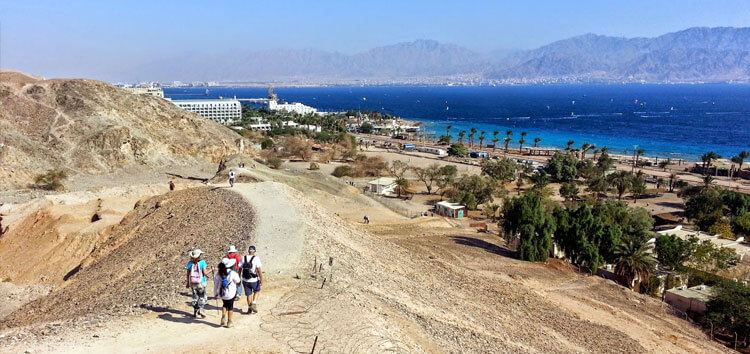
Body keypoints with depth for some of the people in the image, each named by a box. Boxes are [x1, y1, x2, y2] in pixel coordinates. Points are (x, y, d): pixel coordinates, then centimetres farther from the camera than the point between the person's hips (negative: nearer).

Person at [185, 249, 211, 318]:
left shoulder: (190, 263, -4)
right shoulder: (202, 262, -14)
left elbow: (188, 274, 1)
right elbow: (205, 273, -15)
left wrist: (188, 282, 12)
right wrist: (210, 270, 4)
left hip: (193, 283, 3)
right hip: (201, 283, -3)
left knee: (195, 297, 18)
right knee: (202, 297, 10)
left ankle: (195, 312, 23)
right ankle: (200, 309, -9)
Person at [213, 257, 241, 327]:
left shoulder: (218, 274, -11)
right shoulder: (232, 273, -21)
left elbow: (216, 285, -2)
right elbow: (238, 282, -6)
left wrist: (215, 293, 13)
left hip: (222, 294, 3)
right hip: (231, 294, -3)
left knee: (224, 305, 28)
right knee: (230, 307, 14)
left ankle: (223, 317, 15)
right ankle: (229, 322, 21)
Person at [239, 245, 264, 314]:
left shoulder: (243, 258, -1)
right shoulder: (256, 258, -13)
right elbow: (259, 270, -18)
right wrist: (261, 279, -12)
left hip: (245, 280, 3)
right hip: (254, 280, -3)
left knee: (248, 294, 16)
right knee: (257, 291, 21)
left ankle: (249, 309, 23)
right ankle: (254, 304, 6)